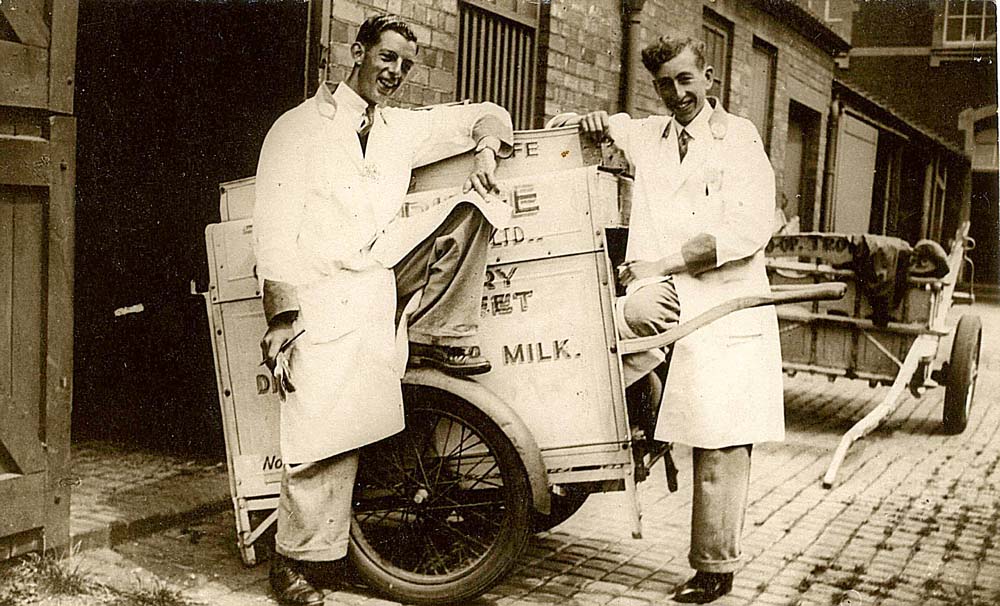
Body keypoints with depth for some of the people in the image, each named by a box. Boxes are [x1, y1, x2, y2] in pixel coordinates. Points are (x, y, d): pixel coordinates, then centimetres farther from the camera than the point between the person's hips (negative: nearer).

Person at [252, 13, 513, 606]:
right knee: (329, 435, -14)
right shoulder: (300, 127, 0)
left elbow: (488, 114, 23)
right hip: (327, 296, -5)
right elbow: (275, 228, -7)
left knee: (474, 207, -3)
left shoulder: (402, 129, 16)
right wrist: (280, 319, -15)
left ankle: (439, 336, 1)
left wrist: (486, 147, -2)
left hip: (383, 280, 5)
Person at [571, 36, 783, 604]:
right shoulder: (647, 135, 17)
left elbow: (749, 231, -10)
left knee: (722, 445, -3)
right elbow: (600, 125, 35)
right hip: (657, 302, 4)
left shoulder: (740, 140, 3)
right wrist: (595, 120, 9)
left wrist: (663, 264, -13)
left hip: (724, 311, -4)